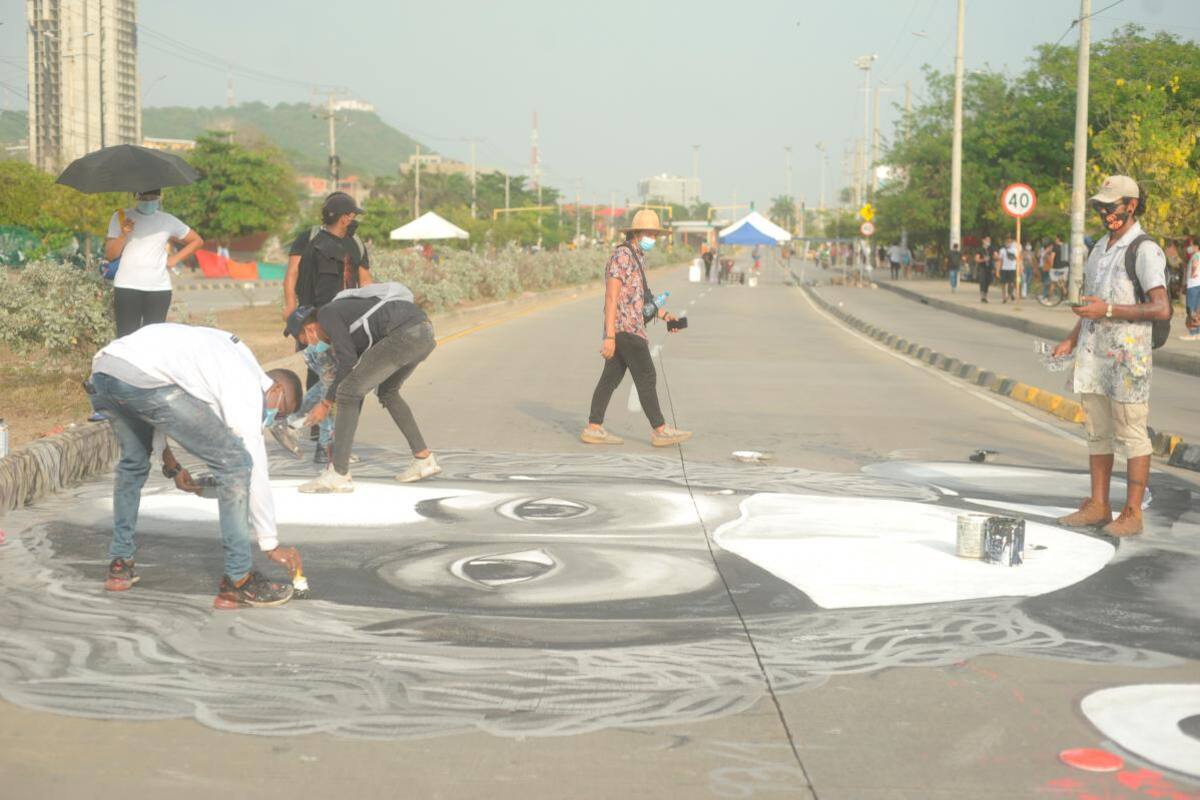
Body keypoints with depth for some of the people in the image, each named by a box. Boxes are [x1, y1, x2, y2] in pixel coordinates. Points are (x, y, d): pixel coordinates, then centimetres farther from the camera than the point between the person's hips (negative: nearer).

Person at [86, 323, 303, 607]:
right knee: (235, 462, -1)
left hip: (101, 371, 10)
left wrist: (170, 464, 34)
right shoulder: (247, 386, 7)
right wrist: (272, 544, 9)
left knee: (134, 461, 34)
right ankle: (238, 580, 3)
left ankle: (120, 564, 36)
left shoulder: (228, 356, 32)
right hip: (141, 379, -10)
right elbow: (256, 470, 4)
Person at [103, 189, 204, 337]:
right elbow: (110, 255, 2)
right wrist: (123, 235, -14)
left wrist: (175, 258, 5)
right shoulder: (120, 218, 5)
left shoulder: (168, 221, 8)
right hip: (127, 287, -1)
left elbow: (197, 241, 17)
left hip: (159, 288, 1)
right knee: (126, 337, -4)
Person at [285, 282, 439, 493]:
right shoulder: (350, 328, 32)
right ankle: (424, 459, 29)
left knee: (348, 392, -2)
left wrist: (326, 403, 6)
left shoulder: (327, 313, 7)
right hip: (426, 332, 10)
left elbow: (348, 361, -3)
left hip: (405, 332, -10)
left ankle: (338, 475, -1)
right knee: (387, 392, 31)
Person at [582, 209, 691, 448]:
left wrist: (665, 315, 14)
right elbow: (611, 297, -19)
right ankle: (660, 431, -1)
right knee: (647, 377, -5)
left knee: (611, 378, 9)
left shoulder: (636, 258, 17)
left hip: (629, 328, 10)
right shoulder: (622, 255, -15)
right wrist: (610, 336, -23)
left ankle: (594, 429, 10)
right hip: (626, 328, -10)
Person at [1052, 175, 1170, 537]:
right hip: (1093, 354, 8)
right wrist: (1073, 339, 13)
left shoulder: (1144, 250, -10)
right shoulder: (1100, 248, 15)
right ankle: (1098, 506, 19)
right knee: (1096, 432, 11)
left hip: (1127, 356, -8)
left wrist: (1108, 311, -22)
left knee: (1131, 434, -2)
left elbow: (1162, 309, -19)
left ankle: (1132, 514, 3)